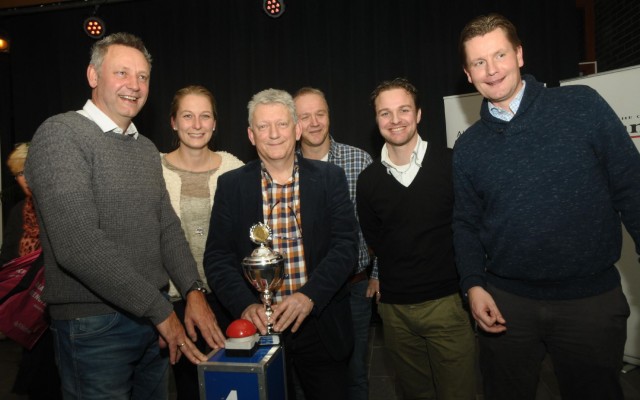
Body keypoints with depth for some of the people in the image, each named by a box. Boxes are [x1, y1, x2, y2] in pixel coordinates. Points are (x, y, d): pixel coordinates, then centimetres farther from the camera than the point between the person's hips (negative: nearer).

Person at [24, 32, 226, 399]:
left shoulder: (147, 149, 11)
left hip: (155, 318, 7)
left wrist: (193, 291, -5)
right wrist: (160, 310, -18)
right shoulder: (61, 135, -13)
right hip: (94, 325, -7)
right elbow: (78, 245, -23)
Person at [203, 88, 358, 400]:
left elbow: (345, 243, -8)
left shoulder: (330, 177, -2)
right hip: (259, 326, 1)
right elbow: (218, 256, -2)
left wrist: (309, 297, -20)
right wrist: (246, 306, -17)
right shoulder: (231, 185, 0)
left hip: (322, 326, 0)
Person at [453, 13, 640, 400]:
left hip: (592, 299, -1)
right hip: (505, 303, 2)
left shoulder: (583, 105, -5)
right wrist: (474, 284, -4)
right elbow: (466, 222, 7)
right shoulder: (468, 147, 2)